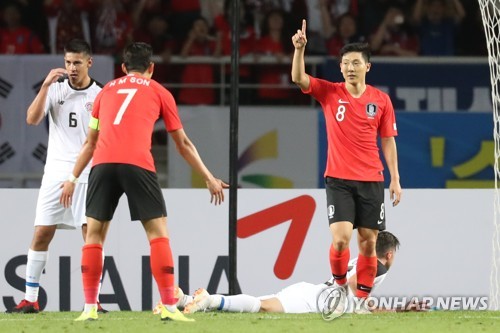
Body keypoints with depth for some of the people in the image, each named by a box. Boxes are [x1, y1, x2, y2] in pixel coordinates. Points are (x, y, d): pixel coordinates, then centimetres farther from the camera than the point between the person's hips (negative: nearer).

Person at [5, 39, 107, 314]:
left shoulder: (101, 95, 1)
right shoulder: (55, 88, 4)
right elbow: (32, 119, -8)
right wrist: (46, 85, -17)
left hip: (88, 175, -2)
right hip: (56, 173, 2)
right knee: (41, 234, -1)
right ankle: (30, 299, 5)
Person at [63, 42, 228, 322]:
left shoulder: (107, 90, 26)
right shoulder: (158, 92, 19)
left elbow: (90, 142, 30)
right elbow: (183, 144, 22)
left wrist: (73, 178, 39)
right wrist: (209, 179, 29)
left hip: (103, 164, 2)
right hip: (137, 164, -2)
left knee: (94, 233, 12)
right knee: (158, 232, 4)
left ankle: (90, 308, 7)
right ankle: (169, 307, -4)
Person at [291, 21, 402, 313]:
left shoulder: (381, 100, 4)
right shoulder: (329, 93, 1)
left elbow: (388, 140, 8)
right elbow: (298, 78, -13)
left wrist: (395, 179, 4)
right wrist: (300, 48, -28)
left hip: (371, 180, 2)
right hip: (339, 179, -2)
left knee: (368, 242, 1)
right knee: (341, 238, -16)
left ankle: (362, 300, 10)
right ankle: (340, 286, 8)